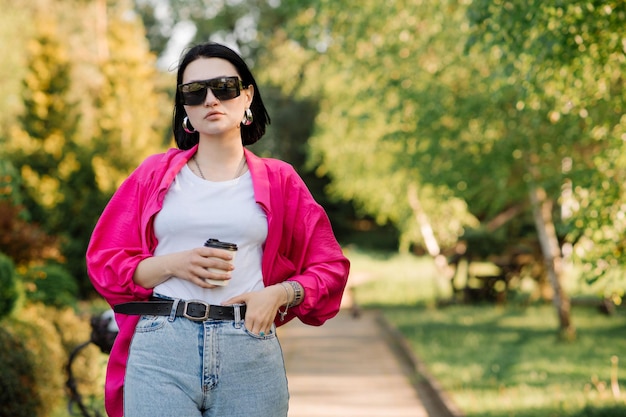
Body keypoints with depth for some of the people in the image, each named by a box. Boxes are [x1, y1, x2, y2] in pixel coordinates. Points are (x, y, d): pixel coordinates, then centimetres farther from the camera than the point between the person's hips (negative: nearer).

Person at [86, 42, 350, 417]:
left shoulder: (278, 180, 12)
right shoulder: (154, 175, 12)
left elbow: (329, 266, 14)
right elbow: (105, 262, 10)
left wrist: (279, 294, -6)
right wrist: (173, 265, -8)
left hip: (250, 353, 1)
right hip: (161, 347, 0)